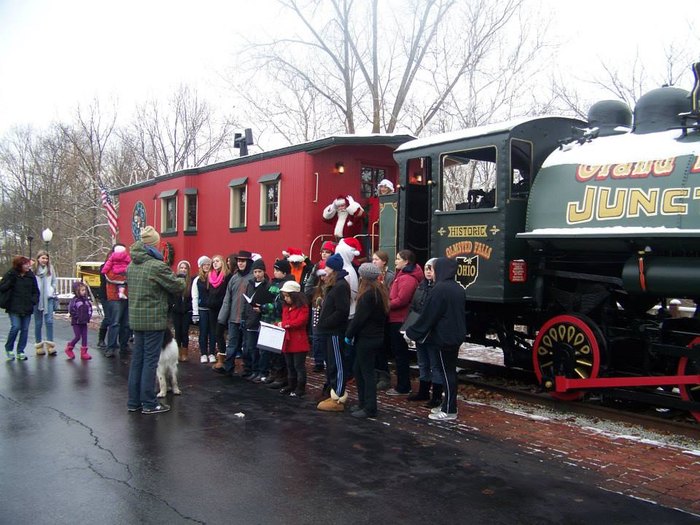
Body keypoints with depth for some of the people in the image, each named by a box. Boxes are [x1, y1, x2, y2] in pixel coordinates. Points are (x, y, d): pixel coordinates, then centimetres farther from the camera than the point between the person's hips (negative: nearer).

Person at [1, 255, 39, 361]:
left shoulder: (31, 275, 6)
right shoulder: (10, 274, -3)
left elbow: (35, 291, 13)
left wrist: (34, 300, -4)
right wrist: (11, 280, -20)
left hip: (27, 308, 3)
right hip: (14, 307, -3)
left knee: (25, 329, 4)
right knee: (16, 327, -12)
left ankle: (20, 351, 15)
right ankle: (8, 349, 11)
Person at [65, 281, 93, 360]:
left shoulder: (86, 299, 8)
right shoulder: (74, 300, -11)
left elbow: (89, 308, 16)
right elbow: (71, 309, -17)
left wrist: (89, 316, 5)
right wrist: (76, 316, -15)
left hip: (84, 322, 6)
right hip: (76, 322, -6)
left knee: (84, 337, 5)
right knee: (77, 337, -3)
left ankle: (84, 353, 10)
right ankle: (69, 348, 20)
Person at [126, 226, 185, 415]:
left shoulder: (131, 266, 8)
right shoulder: (157, 266, -17)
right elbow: (177, 286, -11)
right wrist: (182, 280, 13)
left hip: (136, 318, 7)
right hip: (154, 319, -7)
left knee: (137, 359, 13)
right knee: (150, 360, 0)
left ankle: (134, 401, 20)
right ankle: (149, 403, 7)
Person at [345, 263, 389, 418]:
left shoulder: (368, 294, -18)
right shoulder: (380, 291, 11)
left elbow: (359, 317, -19)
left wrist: (349, 334, -8)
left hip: (366, 338, -9)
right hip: (376, 336, 9)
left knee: (367, 372, -2)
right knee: (359, 370, 17)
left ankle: (369, 408, 4)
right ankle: (363, 403, 23)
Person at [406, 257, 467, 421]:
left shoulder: (440, 289, -18)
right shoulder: (458, 288, 10)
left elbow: (428, 315, -17)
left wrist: (412, 332, -7)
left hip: (444, 337, -9)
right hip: (456, 336, 9)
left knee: (447, 372, -3)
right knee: (450, 371, 15)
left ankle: (449, 411, 3)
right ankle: (448, 405, 24)